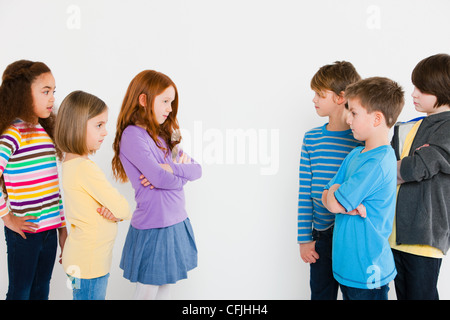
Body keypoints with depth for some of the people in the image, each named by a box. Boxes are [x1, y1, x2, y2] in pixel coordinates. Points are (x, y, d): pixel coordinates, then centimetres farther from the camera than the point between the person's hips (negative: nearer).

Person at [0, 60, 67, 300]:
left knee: (41, 291, 18)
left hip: (50, 229, 7)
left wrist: (63, 226, 13)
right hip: (25, 230, -6)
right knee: (20, 292, 10)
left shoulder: (46, 132, 9)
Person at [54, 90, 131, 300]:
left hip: (81, 257, 9)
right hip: (90, 263, -9)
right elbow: (123, 209, -22)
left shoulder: (70, 163, 5)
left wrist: (113, 211, -12)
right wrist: (122, 212, 0)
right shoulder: (85, 168, -24)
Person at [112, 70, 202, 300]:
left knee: (166, 287, 16)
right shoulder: (133, 135, -13)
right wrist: (184, 171, -4)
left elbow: (197, 170, 5)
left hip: (177, 222, 8)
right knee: (147, 291, 5)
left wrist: (173, 168, -14)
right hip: (153, 226, -7)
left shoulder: (163, 134, 12)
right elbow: (160, 178, -23)